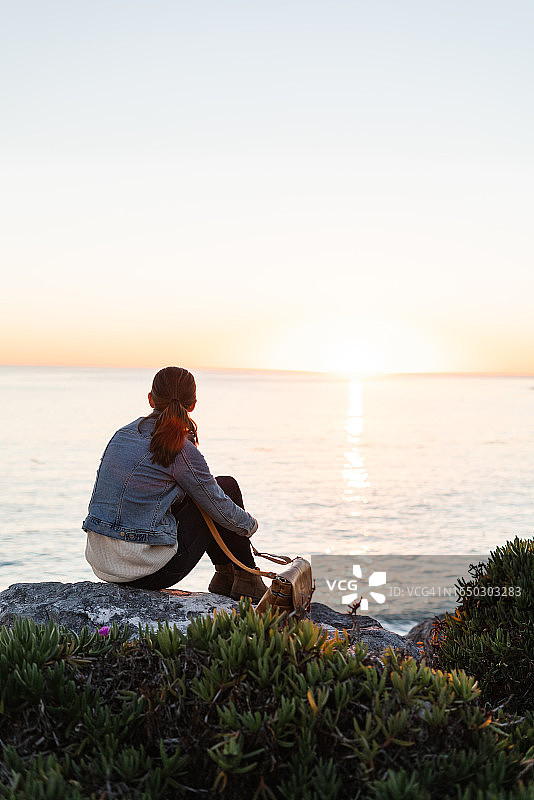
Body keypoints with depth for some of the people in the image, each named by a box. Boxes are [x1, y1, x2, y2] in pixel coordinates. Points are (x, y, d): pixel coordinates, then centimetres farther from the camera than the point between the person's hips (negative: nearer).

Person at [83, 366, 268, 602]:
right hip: (149, 570, -7)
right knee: (227, 486, 10)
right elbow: (220, 509, -3)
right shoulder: (181, 450, -14)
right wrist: (251, 524, 20)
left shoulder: (124, 433, 7)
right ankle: (246, 580, 23)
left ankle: (224, 576, 36)